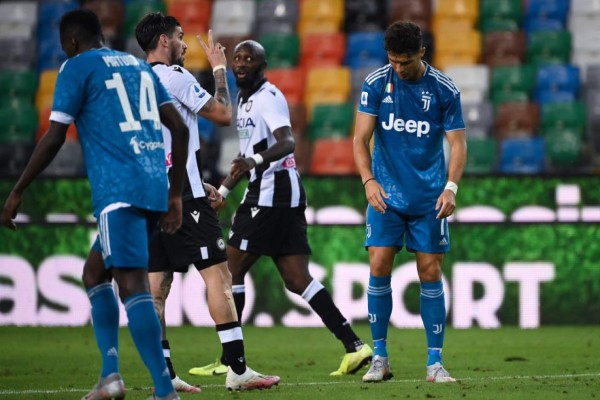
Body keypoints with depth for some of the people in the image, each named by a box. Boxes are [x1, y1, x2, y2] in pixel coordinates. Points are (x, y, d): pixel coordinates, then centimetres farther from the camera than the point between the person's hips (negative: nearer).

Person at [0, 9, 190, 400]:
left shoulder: (77, 67, 3)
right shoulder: (138, 65, 22)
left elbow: (54, 138, -4)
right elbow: (180, 128, 18)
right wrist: (175, 195, 23)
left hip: (119, 191, -8)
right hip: (155, 190, 8)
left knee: (133, 283, -15)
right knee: (96, 272, 20)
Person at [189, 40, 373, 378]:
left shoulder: (269, 98, -11)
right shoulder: (245, 100, 19)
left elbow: (287, 142, -27)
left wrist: (256, 160, -44)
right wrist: (222, 190, 31)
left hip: (273, 193, -10)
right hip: (264, 193, 10)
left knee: (232, 269, -4)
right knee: (297, 280, 3)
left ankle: (230, 360, 1)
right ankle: (354, 346, -3)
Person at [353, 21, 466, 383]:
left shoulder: (445, 90, -4)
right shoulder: (376, 84, -3)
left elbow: (458, 143, -3)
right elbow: (361, 138, -4)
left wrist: (451, 187, -18)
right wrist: (369, 180, -19)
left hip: (429, 199, 0)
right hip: (386, 195, 1)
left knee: (431, 273, -1)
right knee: (379, 268, -7)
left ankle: (435, 362, 5)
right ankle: (380, 358, 2)